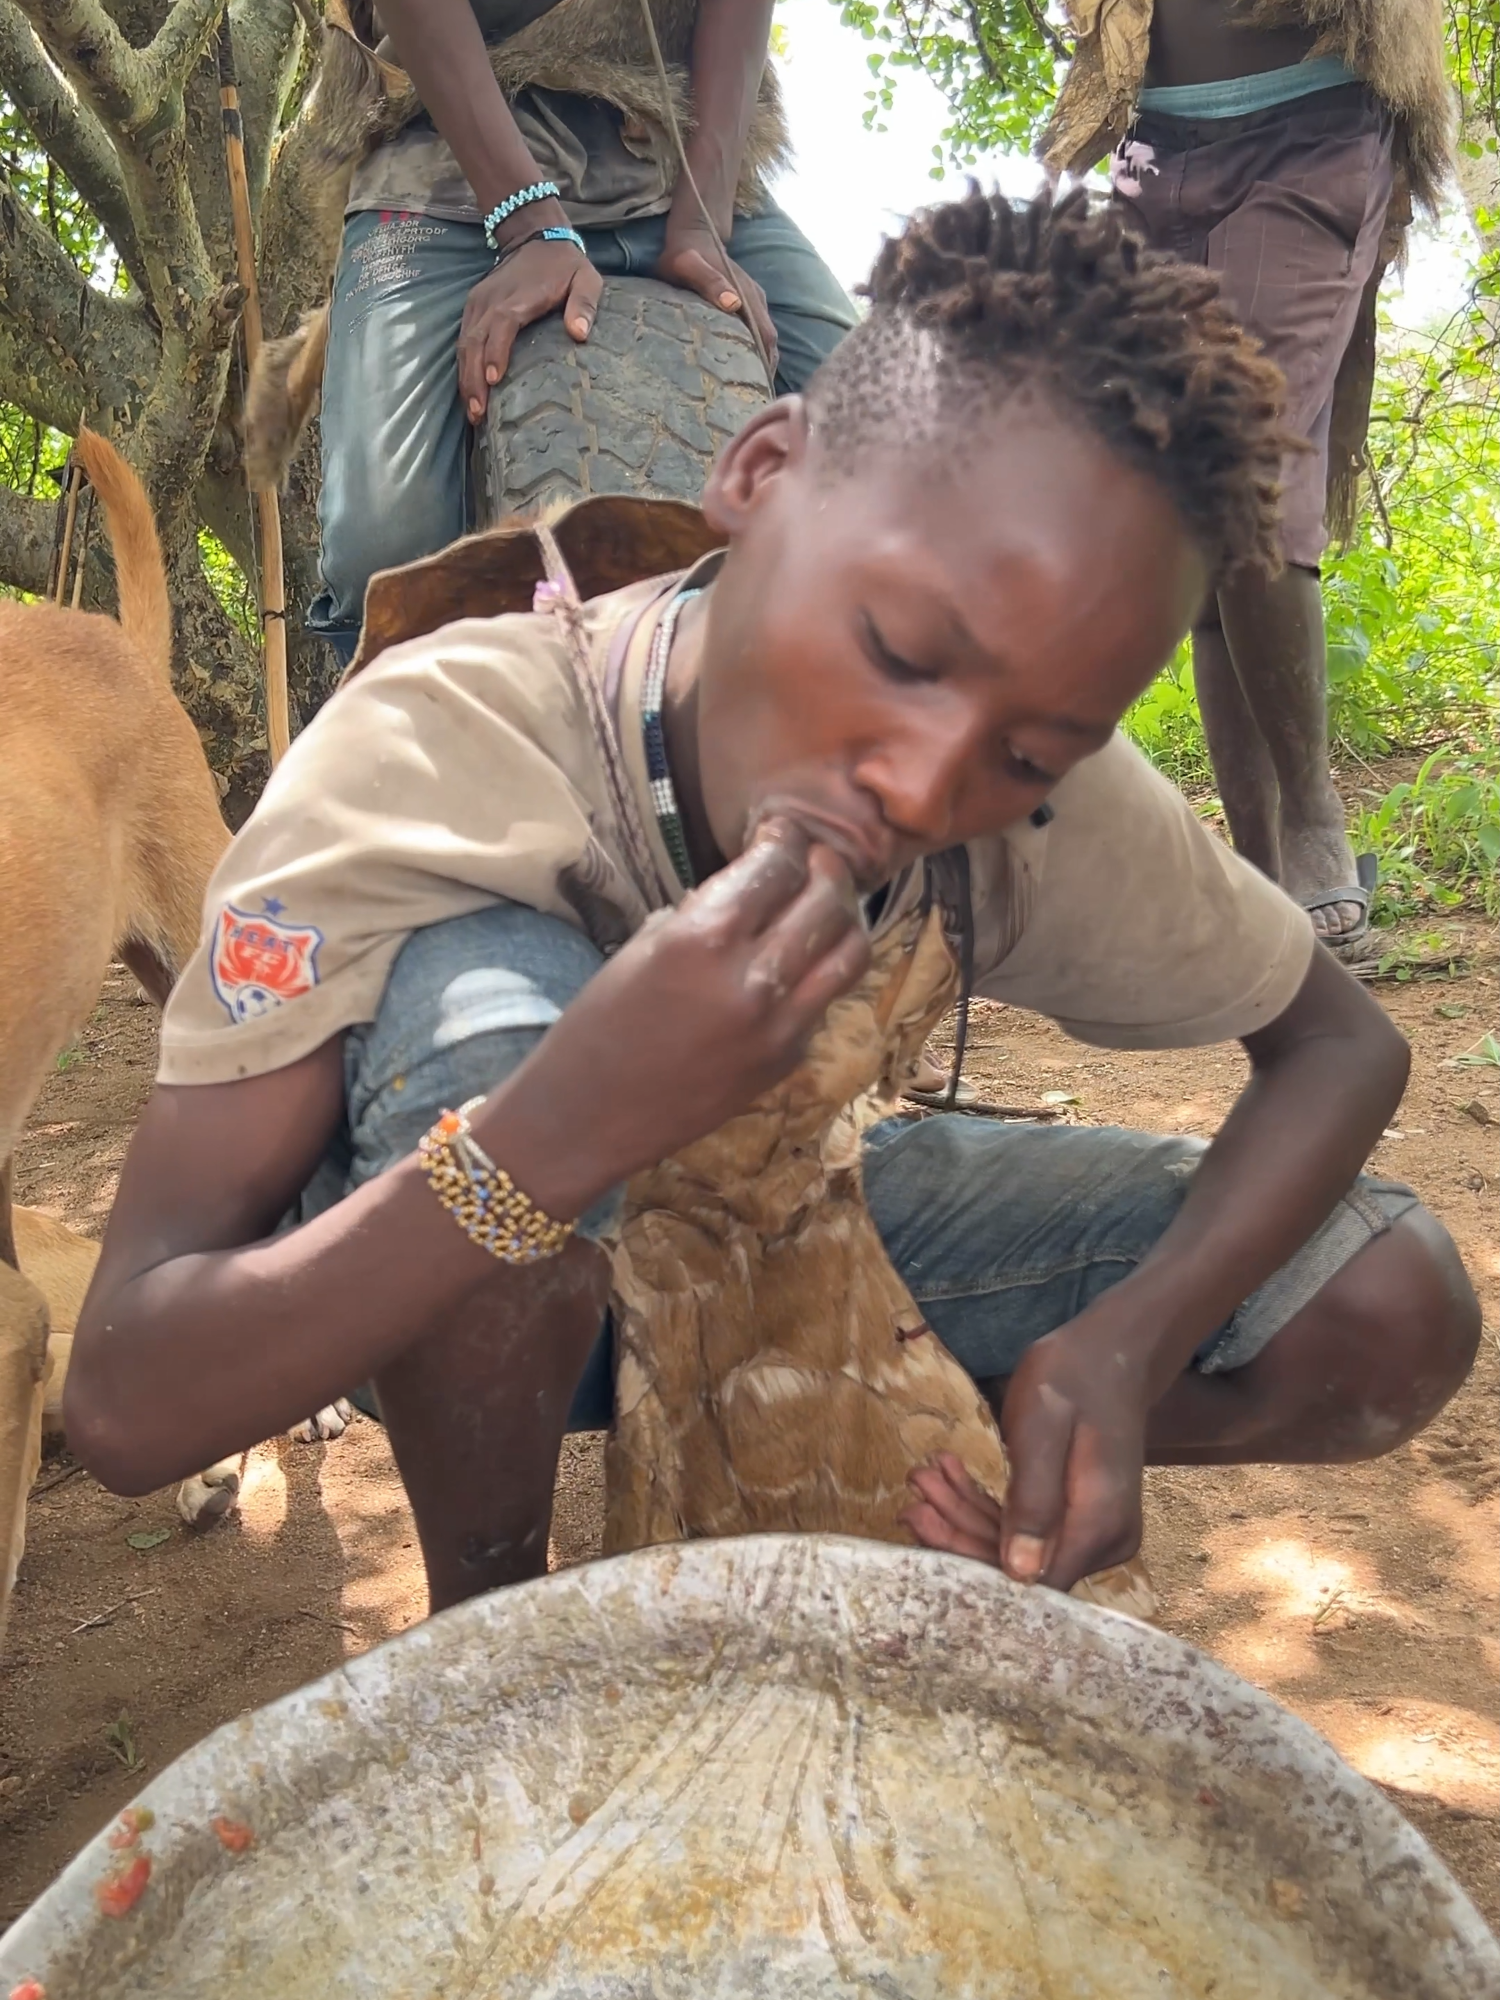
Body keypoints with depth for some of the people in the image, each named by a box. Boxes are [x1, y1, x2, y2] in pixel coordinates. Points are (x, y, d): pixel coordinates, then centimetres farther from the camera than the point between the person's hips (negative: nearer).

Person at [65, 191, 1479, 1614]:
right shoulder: (434, 752, -33)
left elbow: (1342, 1045, -8)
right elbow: (123, 1406, -34)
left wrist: (1132, 1336, -27)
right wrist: (564, 1131, -51)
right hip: (467, 1307, -2)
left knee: (1392, 1314, -11)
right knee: (486, 1007, -37)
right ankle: (485, 1612, -12)